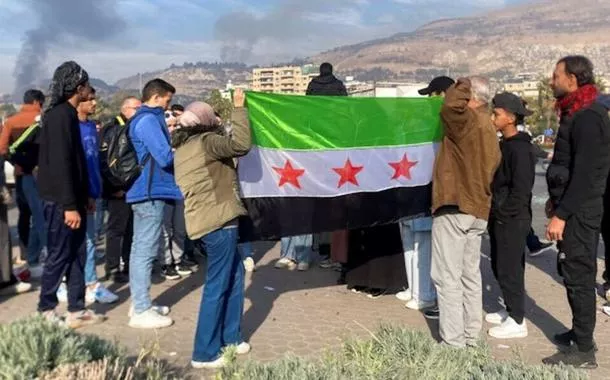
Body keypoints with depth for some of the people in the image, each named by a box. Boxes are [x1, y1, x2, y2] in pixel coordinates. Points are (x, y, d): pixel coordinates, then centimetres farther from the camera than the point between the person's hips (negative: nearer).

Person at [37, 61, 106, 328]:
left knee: (76, 255, 11)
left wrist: (83, 197, 19)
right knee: (59, 255, 0)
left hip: (71, 198, 9)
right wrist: (69, 205, -23)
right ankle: (46, 311, 14)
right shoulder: (60, 115, -16)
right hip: (61, 200, -9)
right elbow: (60, 163, -21)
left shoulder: (66, 114, 14)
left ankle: (77, 310, 18)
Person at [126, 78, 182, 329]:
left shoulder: (141, 119, 18)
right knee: (146, 252, -6)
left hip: (144, 192, 11)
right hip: (151, 193, -11)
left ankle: (139, 304, 23)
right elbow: (165, 157, -21)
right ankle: (142, 311, -1)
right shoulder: (149, 120, -14)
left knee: (139, 249, 13)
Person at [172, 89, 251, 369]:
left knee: (234, 276, 19)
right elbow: (241, 144, -24)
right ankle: (204, 353, 3)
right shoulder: (205, 142, -12)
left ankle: (230, 338, 26)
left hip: (204, 220, 10)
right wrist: (239, 108, -14)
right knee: (217, 286, -3)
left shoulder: (182, 147, 15)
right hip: (218, 222, -10)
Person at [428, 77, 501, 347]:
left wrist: (462, 86, -9)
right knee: (470, 275, 14)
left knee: (448, 277, -5)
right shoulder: (489, 130, 16)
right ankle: (471, 336, 21)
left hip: (454, 208, -9)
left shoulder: (468, 121, -11)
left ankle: (453, 341, -3)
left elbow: (452, 105, -30)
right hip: (478, 209, 9)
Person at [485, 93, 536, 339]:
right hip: (499, 218, 9)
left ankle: (517, 322, 8)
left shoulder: (521, 148, -16)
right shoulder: (503, 144, 13)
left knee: (510, 269, -2)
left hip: (512, 220, -9)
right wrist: (494, 213, 12)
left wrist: (504, 214, -16)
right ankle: (510, 311, 30)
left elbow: (522, 189, -20)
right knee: (499, 267, 16)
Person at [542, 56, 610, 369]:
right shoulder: (576, 112, 14)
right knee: (572, 272, 18)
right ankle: (580, 332, 31)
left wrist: (562, 214, -23)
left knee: (578, 276, -5)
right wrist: (556, 200, 21)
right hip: (574, 207, 10)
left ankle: (584, 351, 4)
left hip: (579, 211, -10)